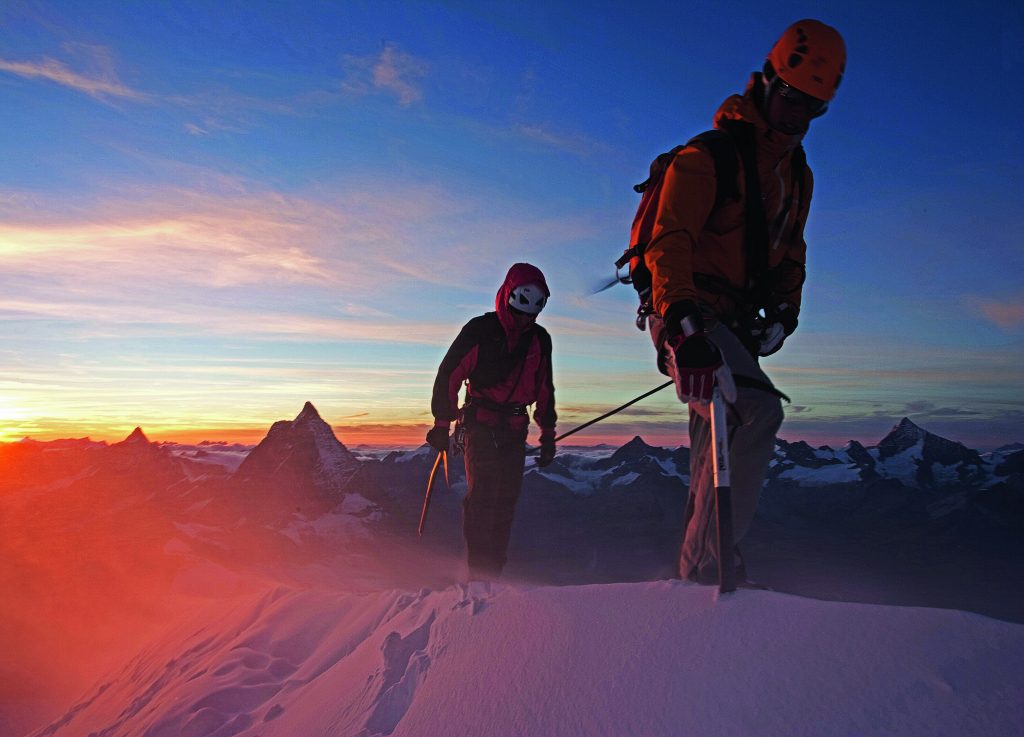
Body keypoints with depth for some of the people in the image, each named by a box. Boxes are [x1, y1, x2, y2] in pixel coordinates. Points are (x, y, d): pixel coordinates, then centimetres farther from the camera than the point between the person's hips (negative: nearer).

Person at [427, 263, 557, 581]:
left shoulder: (540, 340, 11)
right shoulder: (480, 330, -5)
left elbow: (545, 390, 18)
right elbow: (448, 375, -5)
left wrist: (548, 435, 17)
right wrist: (442, 425, -9)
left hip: (515, 430, 5)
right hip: (481, 425, -5)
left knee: (506, 501, 5)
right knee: (482, 495, -13)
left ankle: (494, 570, 13)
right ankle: (479, 572, -9)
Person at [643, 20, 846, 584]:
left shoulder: (797, 174, 17)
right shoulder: (709, 156, -10)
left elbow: (790, 249, 27)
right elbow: (668, 242, -22)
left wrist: (783, 311, 10)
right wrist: (682, 321, -36)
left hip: (735, 325, 9)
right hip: (685, 320, -9)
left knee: (719, 446, 11)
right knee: (757, 411, -29)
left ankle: (695, 571, 25)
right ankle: (709, 566, -22)